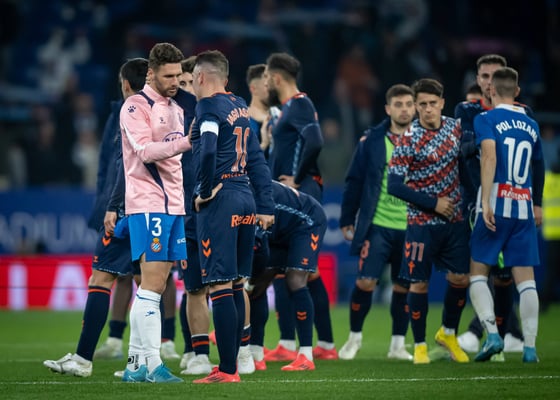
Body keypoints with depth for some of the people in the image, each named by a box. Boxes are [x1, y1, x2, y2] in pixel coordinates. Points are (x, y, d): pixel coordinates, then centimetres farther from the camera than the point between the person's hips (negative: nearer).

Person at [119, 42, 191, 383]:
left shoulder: (176, 110, 19)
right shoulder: (136, 107, -7)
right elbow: (146, 151, -21)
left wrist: (184, 201, 21)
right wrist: (185, 143, -30)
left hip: (173, 205, 8)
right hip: (147, 204, -8)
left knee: (156, 286, 6)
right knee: (152, 284, -11)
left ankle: (136, 364, 8)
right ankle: (151, 364, -11)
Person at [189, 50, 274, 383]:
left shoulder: (208, 107, -9)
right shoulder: (241, 106, 16)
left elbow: (208, 153, -25)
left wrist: (205, 191, -12)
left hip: (219, 201, -8)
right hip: (245, 199, 8)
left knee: (220, 287, -8)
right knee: (236, 286, 12)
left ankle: (227, 371, -9)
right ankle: (231, 365, 16)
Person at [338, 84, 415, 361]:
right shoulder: (372, 140, 1)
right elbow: (354, 181, 5)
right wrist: (347, 220, 4)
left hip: (412, 228, 1)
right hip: (378, 226, -1)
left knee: (403, 287, 6)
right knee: (365, 282, -8)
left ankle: (398, 344, 20)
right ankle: (354, 337, 12)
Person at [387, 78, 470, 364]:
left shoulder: (455, 128, 3)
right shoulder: (409, 139, -12)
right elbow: (394, 185, -14)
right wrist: (433, 203, -16)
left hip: (455, 220, 4)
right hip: (422, 222, -4)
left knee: (460, 278, 3)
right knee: (419, 283, -2)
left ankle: (448, 333, 26)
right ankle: (419, 345, 13)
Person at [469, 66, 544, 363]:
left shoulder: (486, 119, -1)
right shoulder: (531, 125, 14)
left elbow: (489, 155, -18)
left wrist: (485, 201, -23)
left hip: (496, 205, -4)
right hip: (524, 207, 4)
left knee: (478, 273, 7)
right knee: (525, 278, 4)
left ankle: (492, 333, -10)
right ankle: (530, 347, 0)